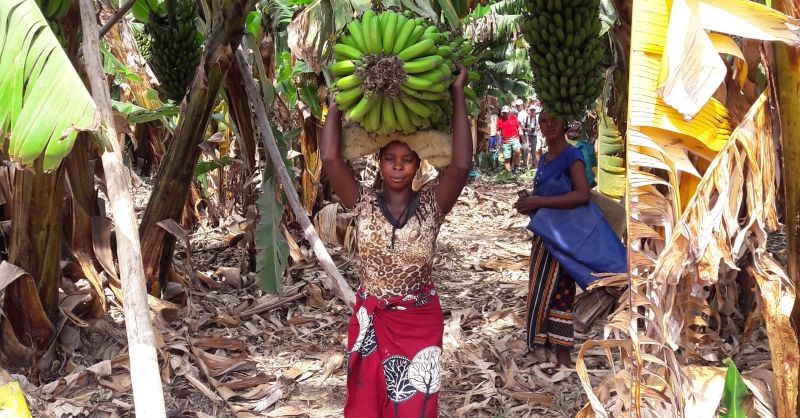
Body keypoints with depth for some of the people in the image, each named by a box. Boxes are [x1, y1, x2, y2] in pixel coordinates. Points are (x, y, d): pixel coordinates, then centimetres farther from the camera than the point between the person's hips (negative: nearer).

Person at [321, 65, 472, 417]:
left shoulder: (431, 204, -7)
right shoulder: (364, 202, -5)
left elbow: (462, 165, -23)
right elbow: (329, 158, -17)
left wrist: (458, 95, -22)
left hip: (420, 321, -1)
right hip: (371, 318, 1)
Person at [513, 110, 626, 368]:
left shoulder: (572, 156, -10)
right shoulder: (544, 159, 14)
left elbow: (582, 195, -21)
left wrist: (539, 203, -22)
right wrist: (530, 204, 3)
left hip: (563, 233, -8)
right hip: (545, 233, 8)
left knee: (544, 290, -8)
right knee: (559, 291, 9)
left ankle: (541, 344, 1)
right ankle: (561, 351, 14)